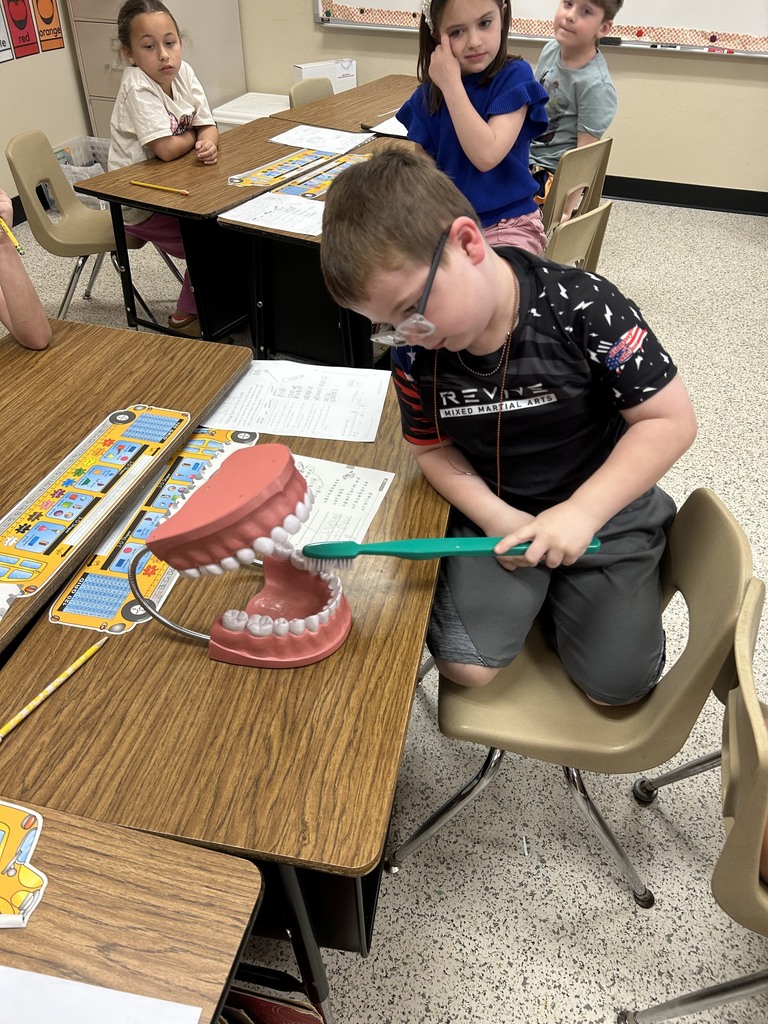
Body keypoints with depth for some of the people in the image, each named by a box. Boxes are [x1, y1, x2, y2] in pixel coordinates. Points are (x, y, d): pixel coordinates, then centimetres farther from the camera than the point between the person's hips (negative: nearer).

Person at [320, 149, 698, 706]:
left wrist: (581, 514, -27)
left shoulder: (582, 307, -23)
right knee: (465, 665, -12)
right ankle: (533, 593, 19)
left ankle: (563, 592, 27)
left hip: (604, 507, -2)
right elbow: (433, 447, 1)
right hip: (496, 514, 2)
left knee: (617, 683, -3)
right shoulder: (414, 352, -12)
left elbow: (671, 419, -19)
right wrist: (496, 516, -15)